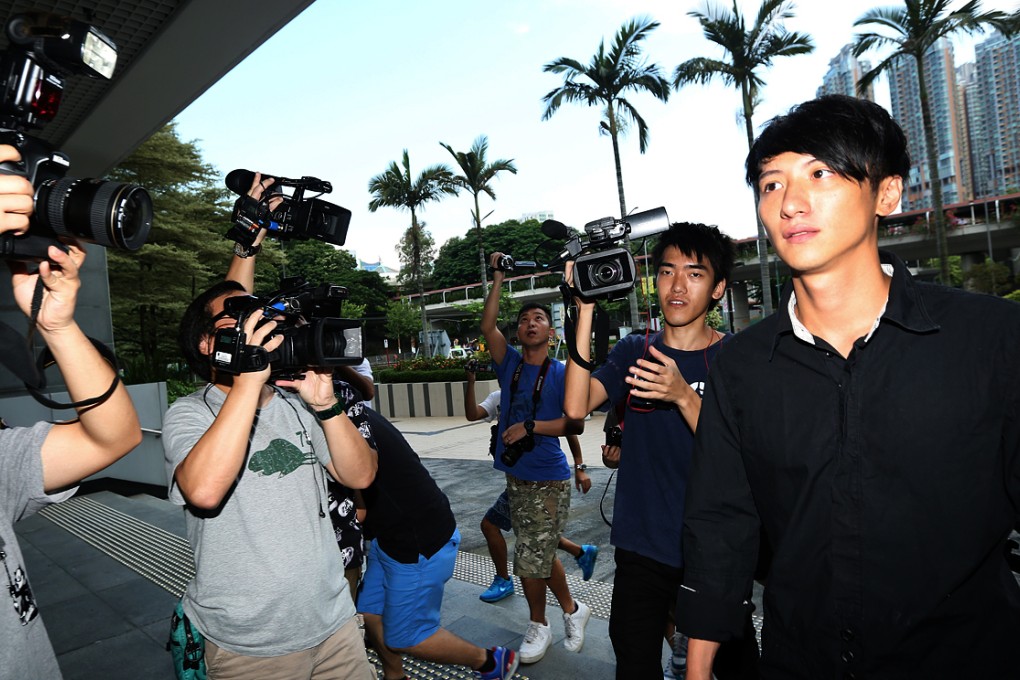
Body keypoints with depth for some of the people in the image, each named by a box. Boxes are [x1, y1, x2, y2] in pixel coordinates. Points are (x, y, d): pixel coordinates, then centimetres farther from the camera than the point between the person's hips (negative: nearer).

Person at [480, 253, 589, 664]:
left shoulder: (563, 374, -8)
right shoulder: (510, 364, 3)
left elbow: (575, 424, -13)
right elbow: (487, 327, -10)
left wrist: (531, 426, -22)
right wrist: (498, 277, -10)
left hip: (548, 481, -5)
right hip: (516, 476, 5)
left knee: (530, 560, 0)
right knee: (540, 555, 17)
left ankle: (538, 625, 25)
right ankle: (572, 609, 39)